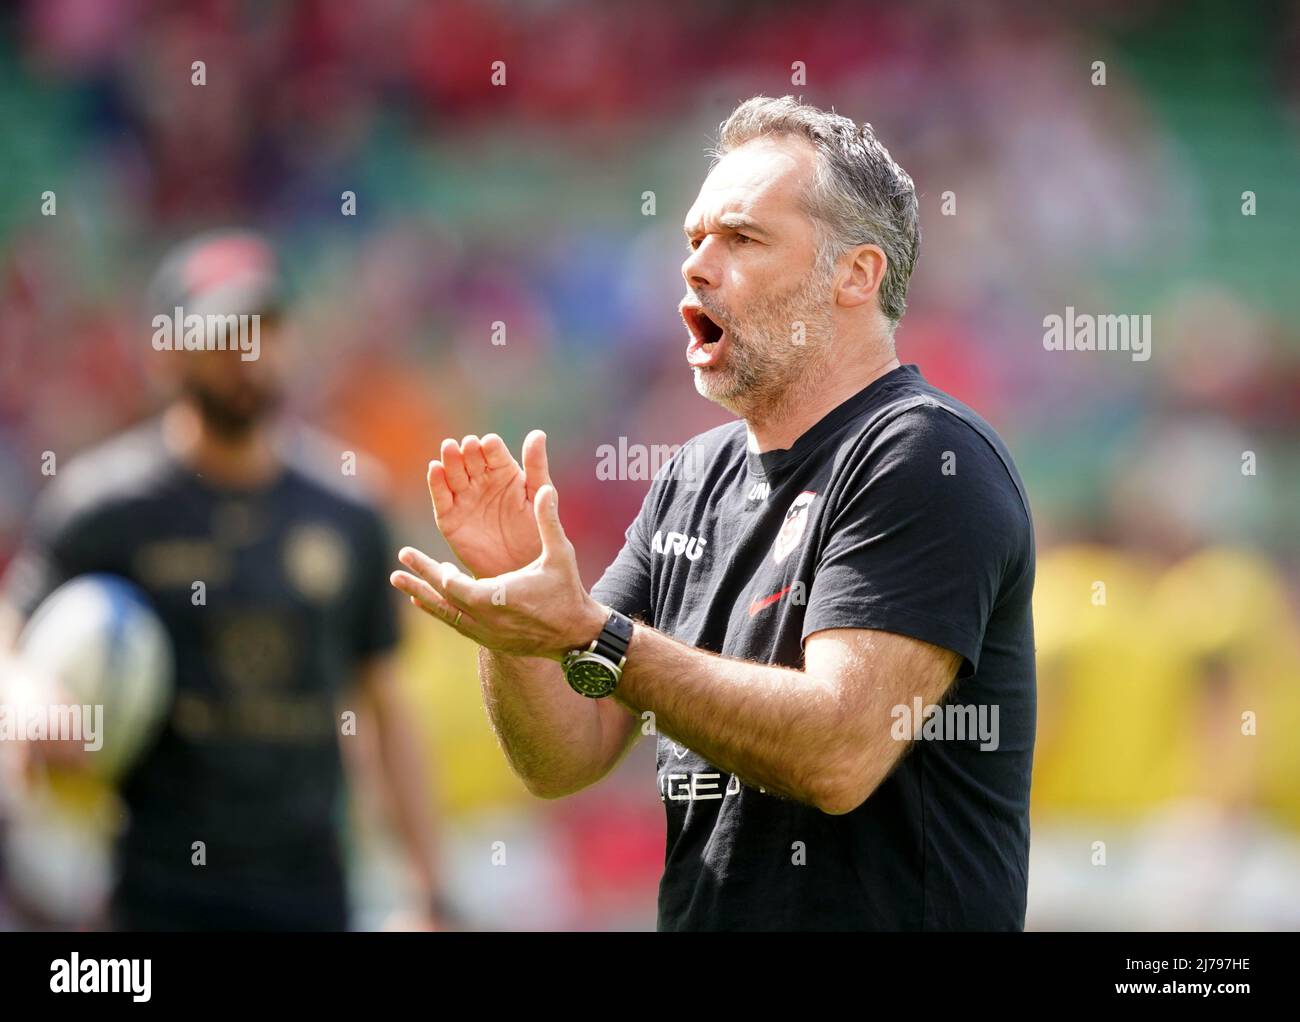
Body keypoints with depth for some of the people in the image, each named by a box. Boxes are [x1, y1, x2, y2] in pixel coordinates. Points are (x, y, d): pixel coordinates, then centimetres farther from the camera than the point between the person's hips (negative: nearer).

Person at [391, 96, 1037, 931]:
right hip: (696, 916, 6)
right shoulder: (697, 477, 11)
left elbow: (840, 753, -21)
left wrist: (588, 635, -22)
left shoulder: (926, 457, -10)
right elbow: (566, 757, 9)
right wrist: (507, 593, -7)